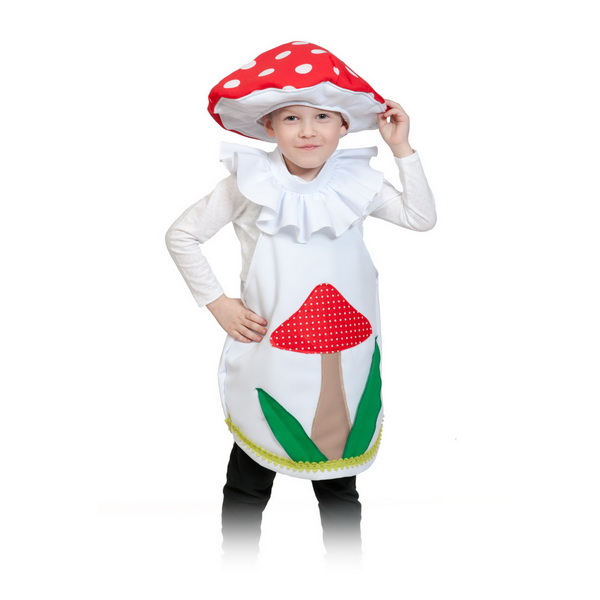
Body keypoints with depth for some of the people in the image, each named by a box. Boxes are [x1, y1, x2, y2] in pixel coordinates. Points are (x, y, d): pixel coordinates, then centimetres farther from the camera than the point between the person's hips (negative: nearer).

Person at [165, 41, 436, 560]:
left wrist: (402, 149, -6)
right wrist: (216, 302, -6)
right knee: (248, 485, 13)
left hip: (344, 359, 2)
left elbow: (421, 217, -1)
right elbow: (182, 235, -1)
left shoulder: (356, 182, -1)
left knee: (339, 481, 18)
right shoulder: (250, 184, -8)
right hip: (268, 357, -2)